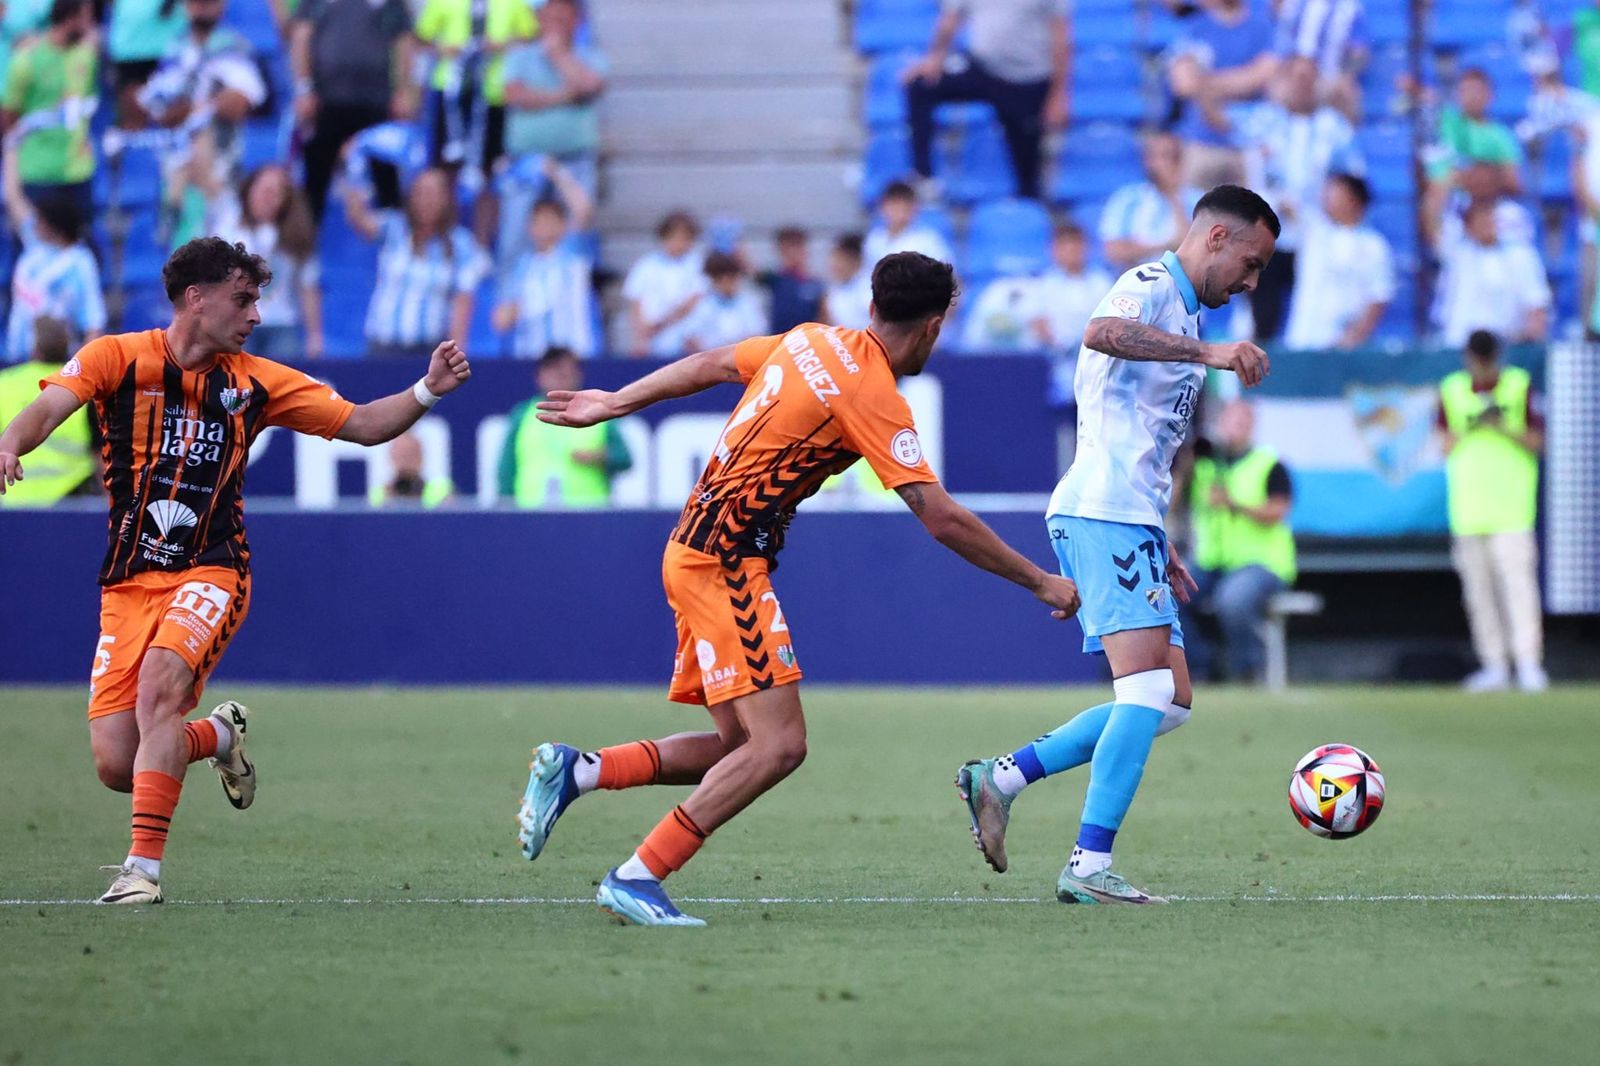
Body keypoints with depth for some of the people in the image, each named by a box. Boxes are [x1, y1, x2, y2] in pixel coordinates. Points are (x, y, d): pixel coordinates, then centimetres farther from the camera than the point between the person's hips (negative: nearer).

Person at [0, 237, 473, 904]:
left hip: (209, 574, 0)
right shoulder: (119, 358, 1)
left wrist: (428, 389, -2)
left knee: (159, 679, -32)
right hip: (129, 582, 1)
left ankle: (143, 868, -30)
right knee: (116, 767, -6)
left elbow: (361, 425, 14)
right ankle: (219, 735, 29)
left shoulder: (254, 382, 8)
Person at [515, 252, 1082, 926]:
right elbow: (941, 519, -17)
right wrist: (1039, 582, -9)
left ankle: (575, 769, 9)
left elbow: (709, 366, 21)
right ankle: (637, 879, -12)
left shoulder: (813, 341, 9)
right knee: (778, 745, -13)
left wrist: (614, 404, 35)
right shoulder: (873, 396, -15)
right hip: (726, 563, -9)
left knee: (743, 746, 9)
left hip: (698, 552, 9)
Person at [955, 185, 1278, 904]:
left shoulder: (1183, 314, 26)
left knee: (1171, 701, 6)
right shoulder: (1152, 285, -4)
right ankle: (1090, 866, -19)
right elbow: (1102, 332, -30)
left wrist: (1161, 549, 28)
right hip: (1103, 514, -10)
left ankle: (1001, 778, 6)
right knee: (1150, 691, -17)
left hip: (1132, 522, 10)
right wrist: (1208, 352, -36)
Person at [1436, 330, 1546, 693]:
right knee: (1477, 587, 4)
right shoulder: (1451, 391, 9)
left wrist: (1504, 428, -13)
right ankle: (1494, 665, 10)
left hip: (1511, 504, -3)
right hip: (1468, 506, 3)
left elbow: (1537, 442, 3)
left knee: (1517, 579, -13)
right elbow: (1445, 447, 8)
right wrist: (1471, 428, -10)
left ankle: (1528, 662, -15)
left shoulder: (1520, 386, 3)